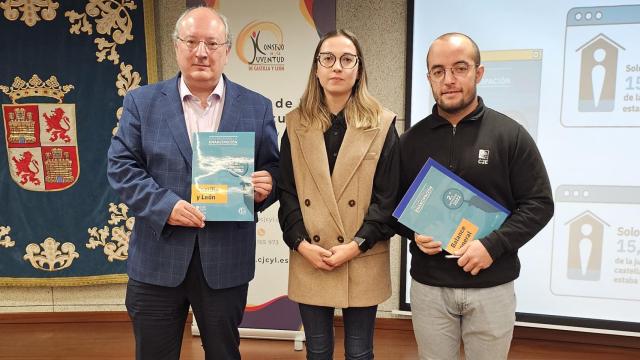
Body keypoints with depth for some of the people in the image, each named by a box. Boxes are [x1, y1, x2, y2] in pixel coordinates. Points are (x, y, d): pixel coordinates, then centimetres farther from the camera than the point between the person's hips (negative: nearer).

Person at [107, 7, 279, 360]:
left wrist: (265, 187, -17)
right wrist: (164, 205, -17)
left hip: (226, 261, 0)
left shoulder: (257, 107, 3)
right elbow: (121, 166, -2)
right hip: (158, 260, 0)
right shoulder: (142, 101, 2)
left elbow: (273, 169, 6)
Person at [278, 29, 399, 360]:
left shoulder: (382, 125, -2)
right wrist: (302, 243, -10)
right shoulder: (296, 124, 4)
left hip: (363, 261, -1)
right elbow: (286, 191, 1)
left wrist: (356, 245, -13)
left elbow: (388, 196, -5)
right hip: (309, 261, 2)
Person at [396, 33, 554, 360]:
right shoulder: (411, 140, 3)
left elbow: (539, 203, -4)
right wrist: (414, 233, -10)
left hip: (492, 288, -1)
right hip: (428, 287, 2)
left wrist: (493, 245, -16)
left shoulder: (510, 135, -4)